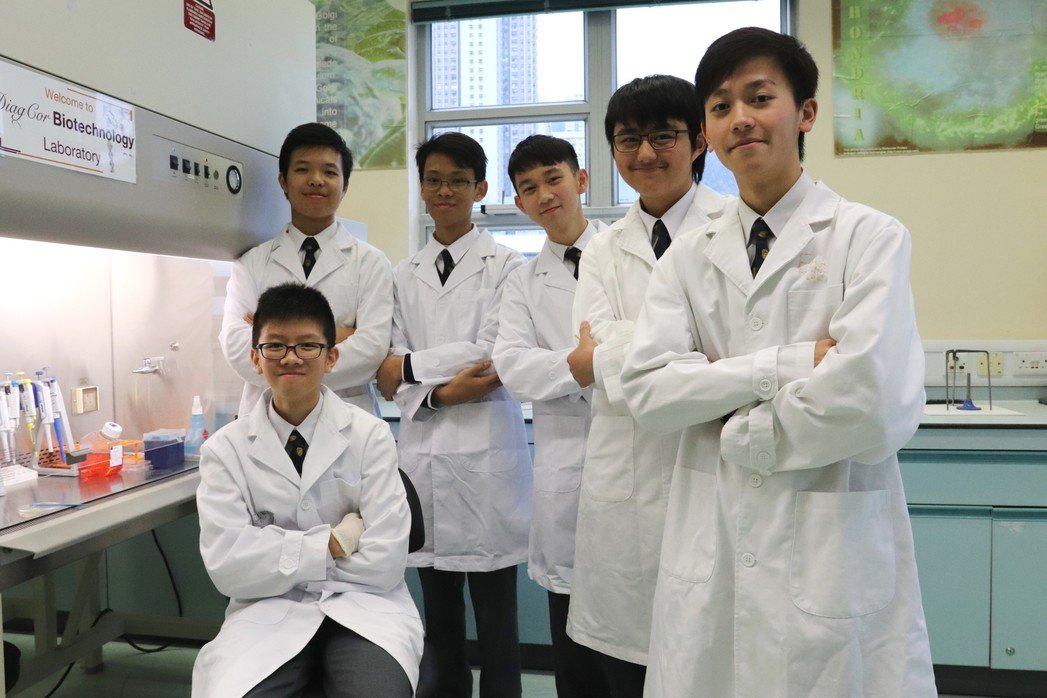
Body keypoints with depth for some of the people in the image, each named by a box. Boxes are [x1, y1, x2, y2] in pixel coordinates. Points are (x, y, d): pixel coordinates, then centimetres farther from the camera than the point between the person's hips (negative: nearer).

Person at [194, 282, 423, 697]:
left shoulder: (370, 435, -3)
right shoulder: (225, 449, 1)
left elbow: (384, 563, -9)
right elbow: (228, 567, -9)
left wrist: (275, 556, -5)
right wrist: (334, 543, -12)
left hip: (359, 605, 0)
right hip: (269, 612, 1)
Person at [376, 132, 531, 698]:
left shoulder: (504, 266, 0)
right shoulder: (404, 275, 13)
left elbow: (493, 358, -9)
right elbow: (393, 378, 8)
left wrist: (409, 365, -4)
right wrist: (438, 394, -11)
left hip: (485, 448, -4)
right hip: (422, 447, 4)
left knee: (495, 616, 5)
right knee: (439, 616, 15)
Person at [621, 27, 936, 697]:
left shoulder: (870, 237, -5)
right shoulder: (691, 256, 6)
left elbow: (871, 401, -17)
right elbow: (648, 388, -7)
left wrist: (742, 433, -7)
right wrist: (791, 364, -14)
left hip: (833, 544, -3)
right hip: (710, 543, 4)